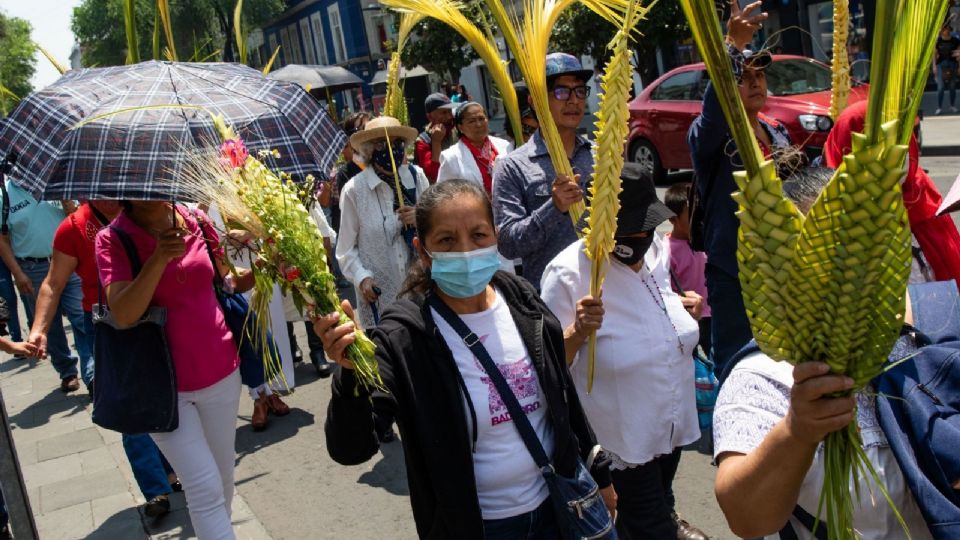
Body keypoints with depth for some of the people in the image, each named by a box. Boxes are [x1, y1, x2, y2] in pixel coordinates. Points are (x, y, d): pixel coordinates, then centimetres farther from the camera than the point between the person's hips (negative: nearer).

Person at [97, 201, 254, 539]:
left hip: (220, 370, 4)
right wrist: (159, 258, -31)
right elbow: (123, 315, -21)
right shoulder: (112, 239, -9)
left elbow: (227, 281, 12)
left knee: (223, 479, 16)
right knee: (206, 489, -6)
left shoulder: (197, 222, -1)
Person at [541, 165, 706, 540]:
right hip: (625, 431, -7)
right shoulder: (568, 273, -25)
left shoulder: (656, 247, -4)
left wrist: (682, 306, -2)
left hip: (674, 417, 7)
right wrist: (579, 331, -38)